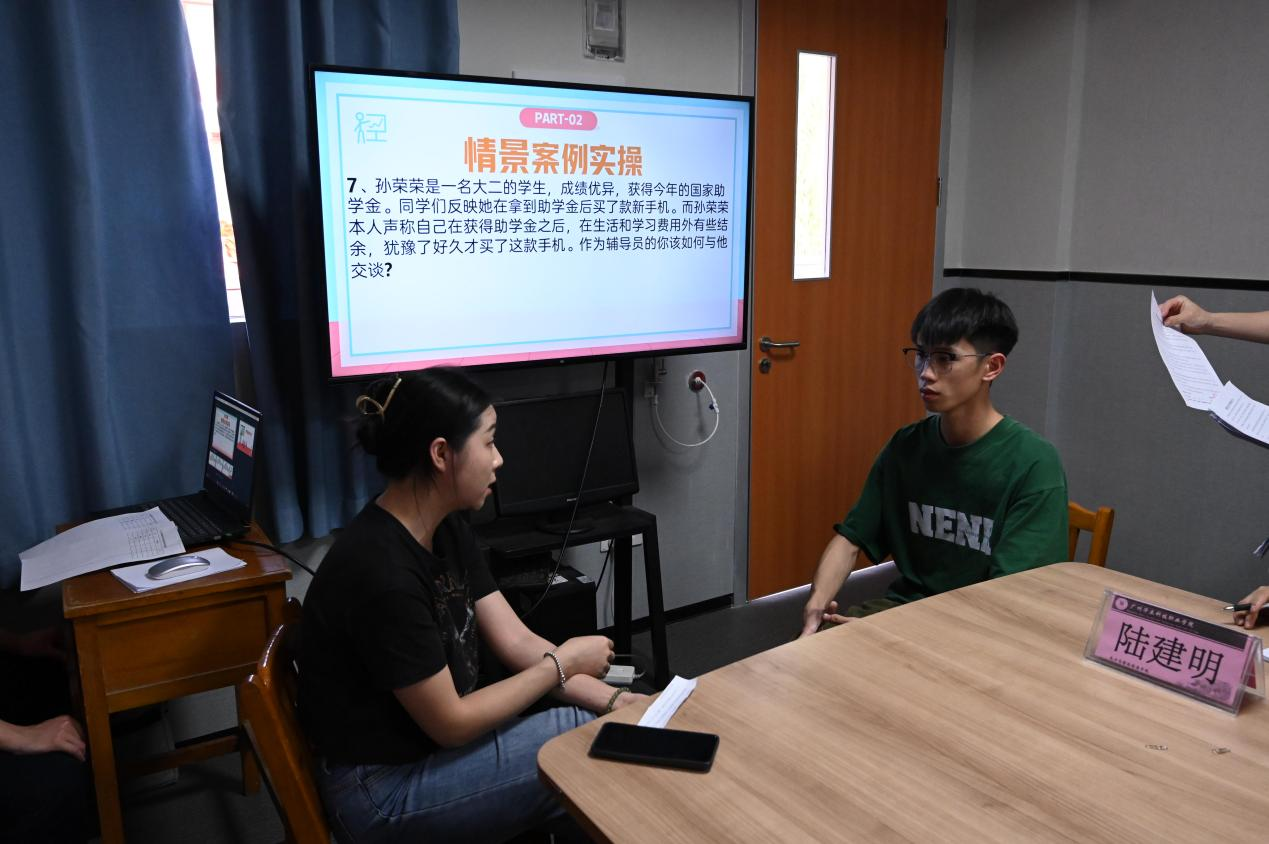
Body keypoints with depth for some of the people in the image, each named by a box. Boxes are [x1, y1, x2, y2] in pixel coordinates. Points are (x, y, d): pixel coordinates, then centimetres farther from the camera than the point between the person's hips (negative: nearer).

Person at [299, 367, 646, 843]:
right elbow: (450, 724, -21)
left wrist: (616, 701, -11)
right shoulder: (383, 575, -29)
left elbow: (516, 641, 0)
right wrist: (563, 663, -12)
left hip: (438, 738, 8)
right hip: (384, 790, -8)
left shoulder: (448, 529, -1)